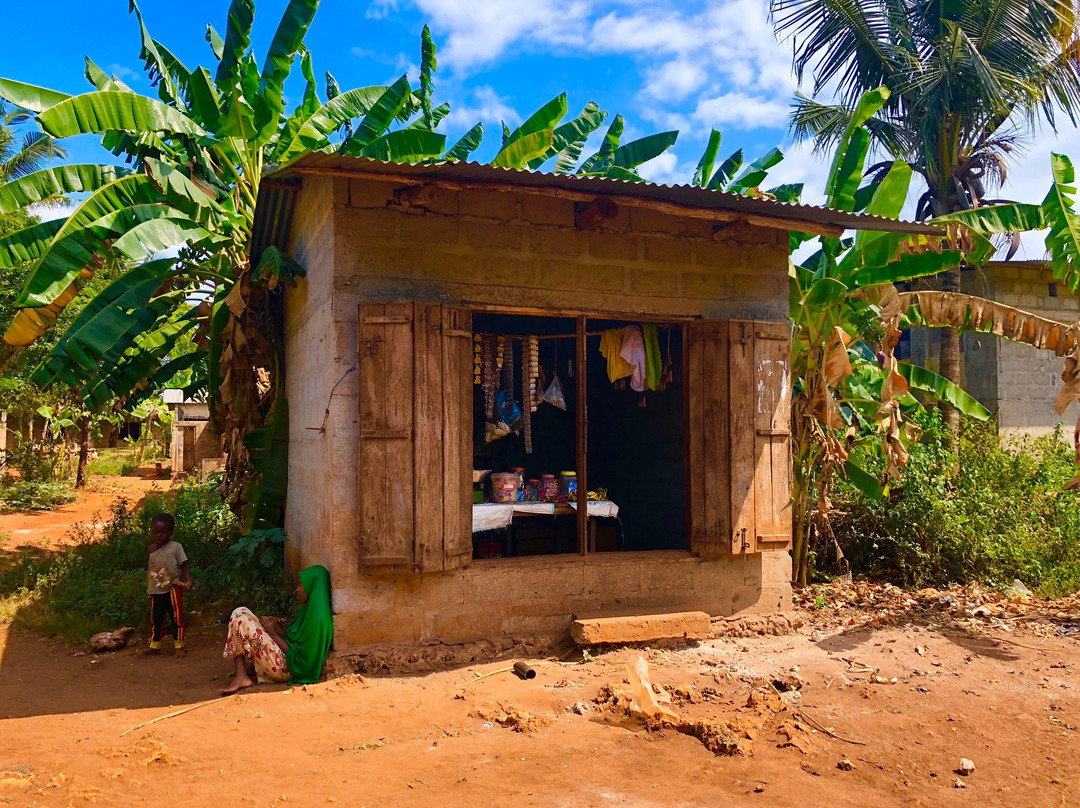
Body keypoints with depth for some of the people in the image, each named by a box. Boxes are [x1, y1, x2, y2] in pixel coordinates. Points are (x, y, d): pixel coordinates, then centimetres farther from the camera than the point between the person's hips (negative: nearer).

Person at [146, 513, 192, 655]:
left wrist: (187, 581, -20)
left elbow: (184, 565, -9)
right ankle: (154, 645, 29)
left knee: (177, 617, 2)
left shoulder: (175, 547, -7)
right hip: (156, 590, 5)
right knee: (156, 618, 15)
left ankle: (178, 645, 11)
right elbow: (148, 568, 16)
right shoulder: (151, 549, 7)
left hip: (173, 589, -5)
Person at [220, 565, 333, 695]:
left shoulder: (317, 618, -21)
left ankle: (241, 677, -4)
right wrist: (274, 628, 5)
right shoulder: (309, 609, 10)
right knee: (240, 613, 11)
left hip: (287, 670, -11)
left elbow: (298, 657, -21)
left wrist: (273, 634, -13)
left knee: (240, 620, -12)